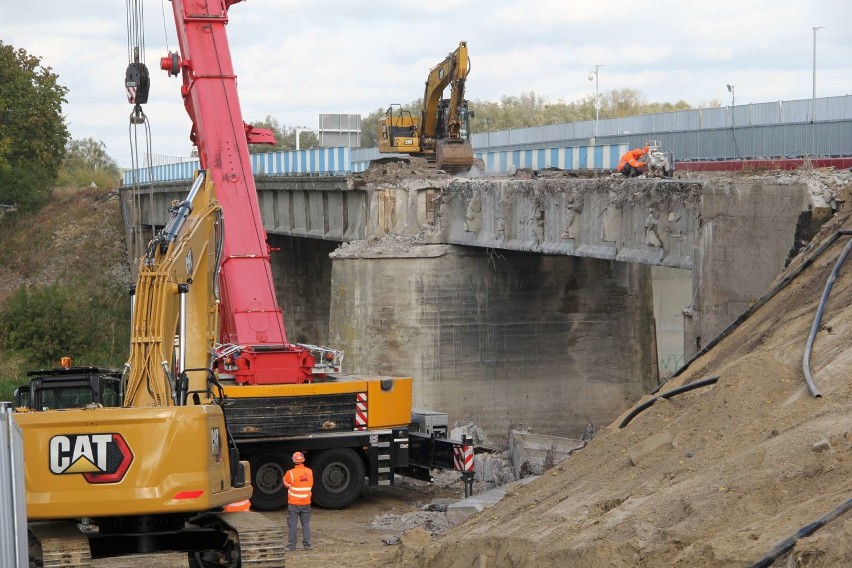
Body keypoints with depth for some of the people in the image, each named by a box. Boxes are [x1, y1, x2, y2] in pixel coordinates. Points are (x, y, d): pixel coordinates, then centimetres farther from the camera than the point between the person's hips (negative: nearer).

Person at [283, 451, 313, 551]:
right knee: (306, 524, 11)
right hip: (306, 503, 3)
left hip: (293, 504, -3)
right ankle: (307, 544, 11)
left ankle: (291, 545, 2)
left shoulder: (290, 473, -14)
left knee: (292, 525, 3)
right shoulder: (309, 472, -1)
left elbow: (286, 484, 4)